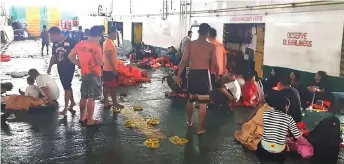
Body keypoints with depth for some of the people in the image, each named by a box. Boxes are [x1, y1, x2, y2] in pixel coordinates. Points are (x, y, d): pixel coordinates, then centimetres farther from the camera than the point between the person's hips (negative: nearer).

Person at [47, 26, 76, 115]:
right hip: (60, 68, 6)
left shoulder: (70, 41, -14)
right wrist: (49, 67, 11)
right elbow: (54, 56, 13)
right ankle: (72, 102, 34)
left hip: (69, 67, -6)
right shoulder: (55, 43, 5)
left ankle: (65, 108, 5)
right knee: (67, 86, 16)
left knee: (67, 87, -3)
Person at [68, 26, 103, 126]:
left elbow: (70, 56, 10)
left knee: (84, 97, 17)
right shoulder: (96, 46, -16)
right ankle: (90, 120, 4)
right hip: (94, 75, -7)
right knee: (92, 98, -1)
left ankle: (82, 117, 28)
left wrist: (79, 64, 11)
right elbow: (100, 63, -17)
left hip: (84, 74, 7)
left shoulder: (80, 44, 3)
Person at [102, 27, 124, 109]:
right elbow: (109, 57, -23)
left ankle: (106, 103, 17)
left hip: (107, 68, 10)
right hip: (110, 69, -10)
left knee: (106, 86, 11)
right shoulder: (109, 43, -18)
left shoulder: (107, 42, 14)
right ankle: (115, 103, 6)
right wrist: (114, 69, -22)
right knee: (113, 86, -2)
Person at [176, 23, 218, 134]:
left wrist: (178, 75, 2)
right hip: (204, 74, -3)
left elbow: (183, 61, -3)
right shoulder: (211, 47, -4)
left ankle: (189, 121, 39)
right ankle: (200, 128, 9)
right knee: (203, 103, 4)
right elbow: (214, 64, -3)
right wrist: (217, 75, 15)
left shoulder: (190, 44, 1)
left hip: (192, 74, 3)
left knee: (190, 99, 23)